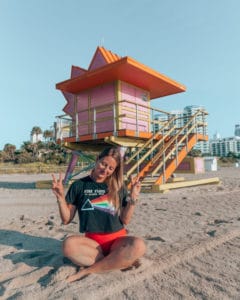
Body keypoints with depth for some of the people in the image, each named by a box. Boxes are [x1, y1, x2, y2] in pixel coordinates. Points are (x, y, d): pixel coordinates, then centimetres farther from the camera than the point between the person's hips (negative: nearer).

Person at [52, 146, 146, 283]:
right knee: (69, 244, -33)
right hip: (92, 240, 0)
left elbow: (125, 220, 3)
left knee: (138, 245, -31)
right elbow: (66, 219, 2)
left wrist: (133, 198, -10)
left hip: (117, 239, 1)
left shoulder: (119, 187, 3)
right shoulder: (79, 185, 0)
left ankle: (88, 270, -17)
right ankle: (119, 261, -18)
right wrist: (61, 197, -13)